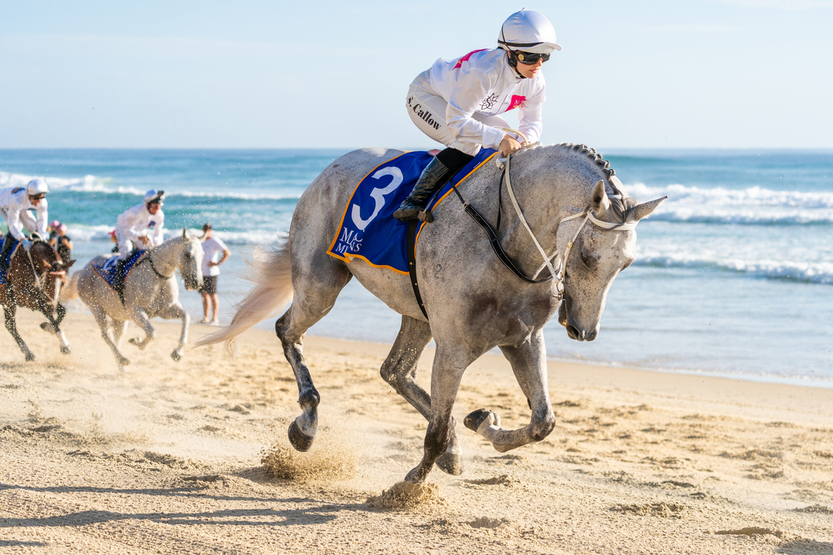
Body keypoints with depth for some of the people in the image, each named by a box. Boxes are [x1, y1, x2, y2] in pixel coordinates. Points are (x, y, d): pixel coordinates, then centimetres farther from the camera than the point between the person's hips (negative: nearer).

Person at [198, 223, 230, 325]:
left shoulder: (215, 241, -8)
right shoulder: (202, 240, 15)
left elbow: (227, 253, -13)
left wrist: (217, 263, -14)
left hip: (211, 273, -7)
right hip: (201, 272, 7)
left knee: (212, 294, -4)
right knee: (204, 294, 9)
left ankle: (215, 318, 1)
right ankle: (205, 318, 14)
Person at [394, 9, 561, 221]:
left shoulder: (535, 81, -18)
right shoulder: (484, 71, -42)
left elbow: (532, 122, -6)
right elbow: (456, 121, -42)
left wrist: (525, 142, -30)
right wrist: (499, 138, -48)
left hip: (468, 108, 8)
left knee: (510, 142, -6)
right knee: (467, 142, -32)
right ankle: (416, 199, -26)